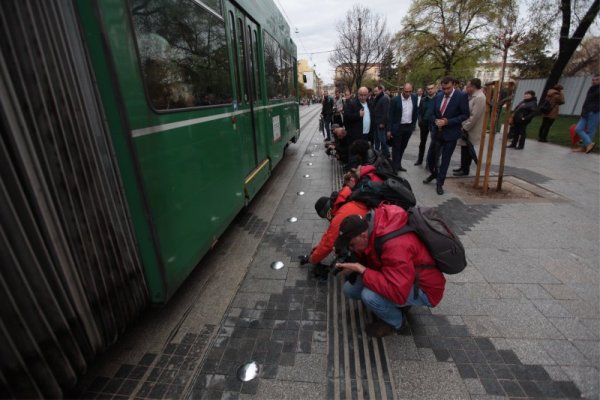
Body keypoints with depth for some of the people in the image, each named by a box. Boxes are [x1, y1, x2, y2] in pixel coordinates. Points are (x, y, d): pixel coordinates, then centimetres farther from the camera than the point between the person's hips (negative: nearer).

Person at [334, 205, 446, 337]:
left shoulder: (395, 244, -36)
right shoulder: (373, 229, -11)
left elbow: (398, 293, -40)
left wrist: (361, 270, -33)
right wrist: (353, 266, -15)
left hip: (424, 289, -8)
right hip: (402, 279, 8)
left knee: (369, 296, -31)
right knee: (350, 288, -1)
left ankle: (394, 321, 2)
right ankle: (395, 305, 14)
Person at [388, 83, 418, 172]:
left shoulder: (414, 98, 2)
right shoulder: (395, 100, -11)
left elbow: (415, 112, 12)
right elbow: (391, 115, -10)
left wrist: (413, 125, 8)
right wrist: (389, 130, -12)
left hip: (409, 127, 5)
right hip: (398, 127, -5)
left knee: (402, 147, 14)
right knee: (396, 148, 2)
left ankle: (398, 165, 26)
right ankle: (395, 167, 9)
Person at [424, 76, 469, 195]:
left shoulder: (461, 96, -9)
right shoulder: (438, 97, 4)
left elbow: (465, 114, -9)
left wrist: (447, 122, -18)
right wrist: (435, 121, -10)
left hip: (450, 133, -4)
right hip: (437, 132, 4)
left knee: (445, 160, 4)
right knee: (430, 157, 9)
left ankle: (439, 183, 16)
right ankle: (434, 174, 38)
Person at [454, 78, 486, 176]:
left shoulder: (479, 98, -20)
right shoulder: (474, 96, 12)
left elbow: (474, 116, -24)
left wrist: (465, 128, -19)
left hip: (470, 130, -9)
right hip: (466, 128, 9)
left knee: (467, 150, 1)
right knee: (464, 150, 16)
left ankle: (465, 170, 12)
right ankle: (463, 167, 28)